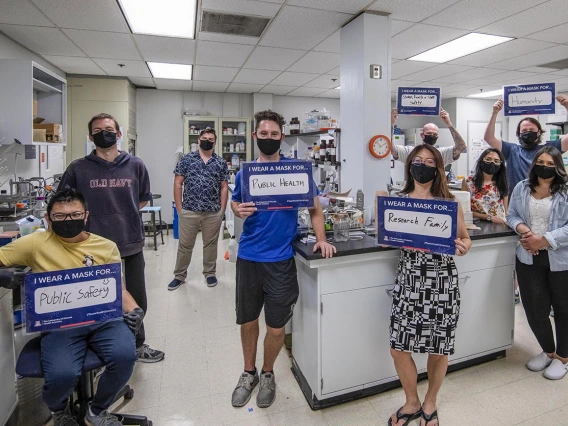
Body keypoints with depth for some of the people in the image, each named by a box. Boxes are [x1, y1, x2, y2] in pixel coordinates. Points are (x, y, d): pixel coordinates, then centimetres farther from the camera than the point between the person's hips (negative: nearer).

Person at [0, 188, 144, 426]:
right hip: (59, 324, -1)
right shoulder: (36, 243, 4)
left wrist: (134, 309, -5)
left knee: (125, 355, -26)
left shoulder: (106, 247, 8)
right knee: (62, 375, -27)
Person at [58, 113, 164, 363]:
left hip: (131, 242, 2)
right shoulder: (78, 169, -3)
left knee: (137, 300, 14)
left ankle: (137, 345, 36)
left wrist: (124, 214, 5)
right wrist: (89, 218, -2)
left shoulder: (135, 165, 1)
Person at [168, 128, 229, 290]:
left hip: (213, 212, 1)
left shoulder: (221, 163, 5)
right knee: (185, 244, 9)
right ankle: (179, 275, 24)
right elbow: (177, 184, 2)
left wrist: (222, 210, -1)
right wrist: (179, 208, -3)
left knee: (210, 243, 13)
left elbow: (224, 187, 6)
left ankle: (210, 273, 29)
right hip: (189, 211, 0)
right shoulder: (186, 159, 2)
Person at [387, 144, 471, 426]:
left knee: (438, 349, 11)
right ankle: (412, 402, 34)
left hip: (442, 279, 0)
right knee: (398, 348, 4)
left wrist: (463, 247, -15)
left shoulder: (449, 202, 1)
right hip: (409, 277, 1)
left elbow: (465, 238, 8)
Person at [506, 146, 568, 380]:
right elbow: (512, 215, 8)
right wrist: (522, 229, -12)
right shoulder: (521, 188, 4)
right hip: (529, 258, 3)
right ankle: (548, 351, 35)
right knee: (534, 309, 9)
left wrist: (543, 240, -22)